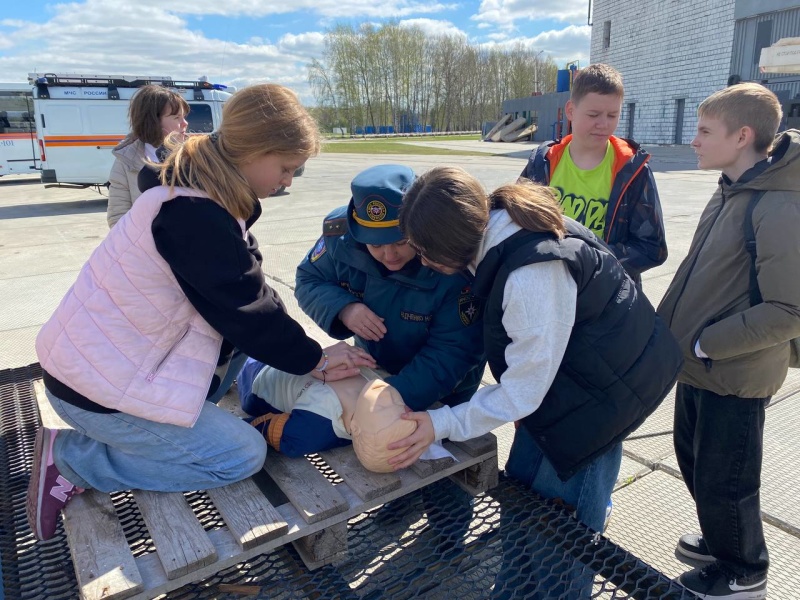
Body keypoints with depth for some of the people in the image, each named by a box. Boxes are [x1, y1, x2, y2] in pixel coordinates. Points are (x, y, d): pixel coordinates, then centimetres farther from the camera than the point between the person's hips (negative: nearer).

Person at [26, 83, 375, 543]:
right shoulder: (194, 216, -27)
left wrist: (311, 358, 3)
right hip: (99, 388, -10)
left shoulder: (199, 196, 5)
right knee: (244, 455, -5)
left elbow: (246, 298, 6)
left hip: (104, 357, 10)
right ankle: (70, 460, 2)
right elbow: (249, 311, -21)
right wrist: (314, 360, -5)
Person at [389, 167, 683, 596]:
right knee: (521, 488, 16)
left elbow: (523, 390, -26)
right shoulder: (497, 230, -8)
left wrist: (443, 424, -20)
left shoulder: (534, 274, -35)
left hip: (606, 389, -8)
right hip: (563, 374, 8)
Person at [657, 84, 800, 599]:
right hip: (698, 367, 8)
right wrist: (668, 326, 9)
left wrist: (704, 343, -20)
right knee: (695, 463, 23)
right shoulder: (730, 193, 4)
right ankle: (721, 541, 47)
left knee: (722, 481, 10)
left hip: (734, 377, -8)